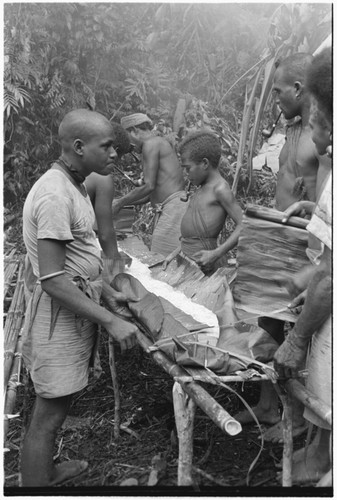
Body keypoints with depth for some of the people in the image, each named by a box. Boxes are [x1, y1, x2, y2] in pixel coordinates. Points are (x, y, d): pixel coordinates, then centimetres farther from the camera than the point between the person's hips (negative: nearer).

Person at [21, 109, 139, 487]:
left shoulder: (72, 186, 9)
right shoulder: (55, 195, -22)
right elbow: (52, 280, -25)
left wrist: (106, 292, 13)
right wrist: (110, 321, -23)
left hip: (78, 305, 10)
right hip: (60, 313, -10)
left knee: (51, 407, 24)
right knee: (48, 416, 3)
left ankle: (46, 470, 43)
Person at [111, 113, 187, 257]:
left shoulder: (150, 144, -7)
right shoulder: (159, 143, 22)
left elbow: (149, 186, -14)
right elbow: (154, 192, 21)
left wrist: (120, 203, -3)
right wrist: (122, 202, 21)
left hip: (173, 206, -10)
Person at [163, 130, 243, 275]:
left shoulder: (220, 189, -12)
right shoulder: (203, 188, 14)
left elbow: (244, 225, -17)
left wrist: (216, 253, -20)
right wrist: (175, 253, 10)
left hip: (202, 266, -8)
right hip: (186, 259, 8)